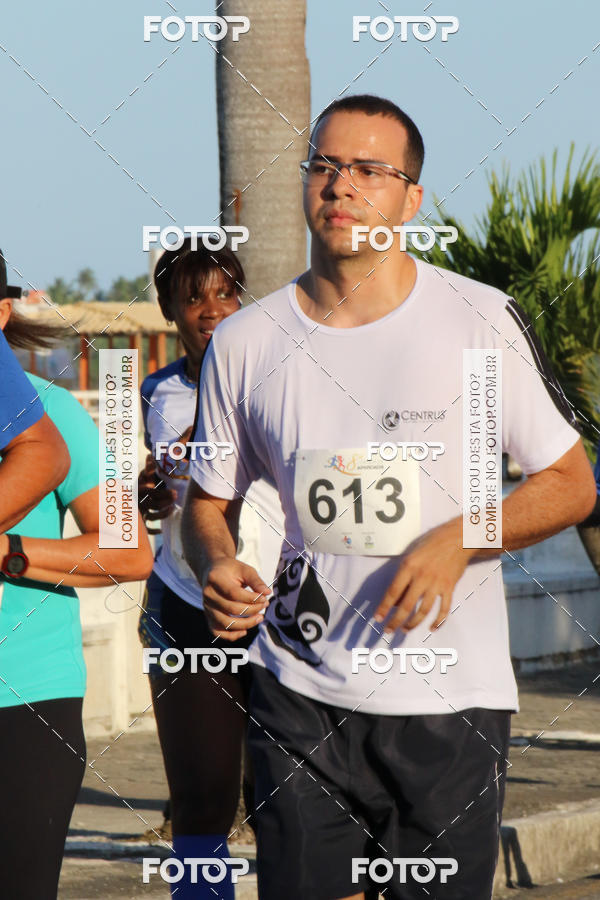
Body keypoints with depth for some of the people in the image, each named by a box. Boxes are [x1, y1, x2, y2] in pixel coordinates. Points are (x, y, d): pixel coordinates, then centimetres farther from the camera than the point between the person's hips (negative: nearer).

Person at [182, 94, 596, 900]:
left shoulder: (482, 321, -1)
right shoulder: (244, 343, 5)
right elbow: (209, 499, 16)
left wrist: (459, 539, -13)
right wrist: (216, 564, -7)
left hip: (451, 703, -1)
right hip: (300, 692, 1)